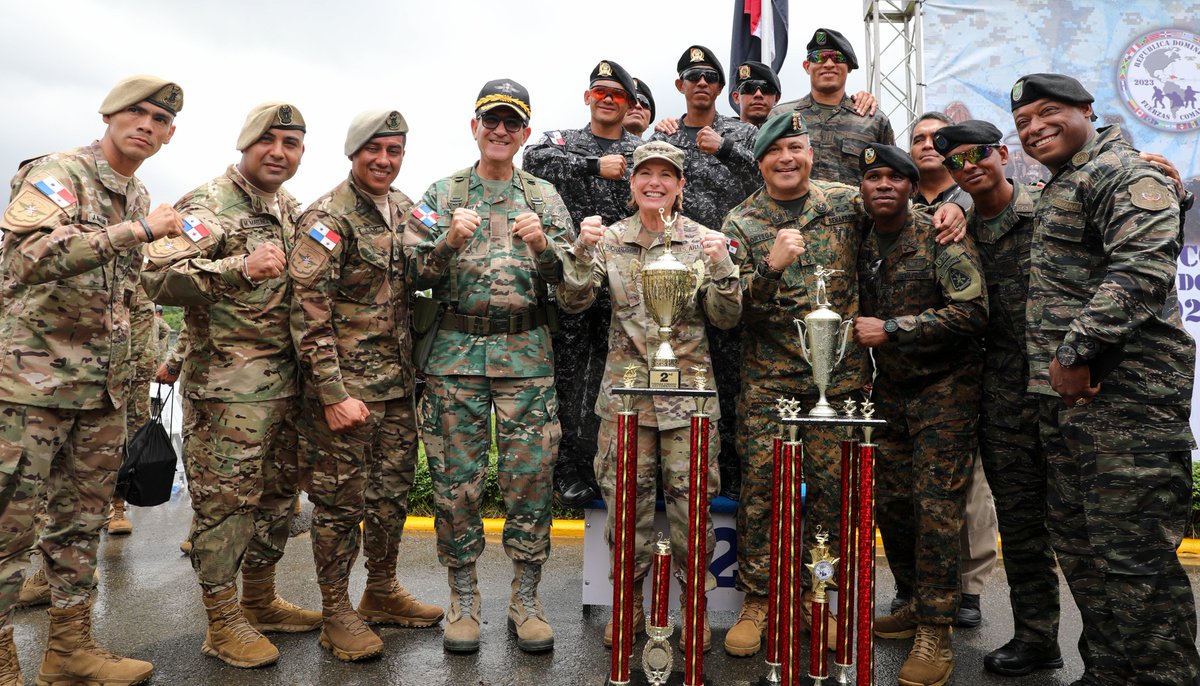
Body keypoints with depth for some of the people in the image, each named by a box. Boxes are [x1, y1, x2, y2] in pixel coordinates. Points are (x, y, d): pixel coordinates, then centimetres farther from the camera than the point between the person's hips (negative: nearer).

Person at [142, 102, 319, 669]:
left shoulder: (293, 212, 15)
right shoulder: (209, 205, -8)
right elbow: (158, 276, -21)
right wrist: (239, 269, -32)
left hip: (286, 380, 8)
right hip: (226, 382, -7)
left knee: (276, 493, 15)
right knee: (225, 497, -1)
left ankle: (260, 600, 30)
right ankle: (222, 623, 13)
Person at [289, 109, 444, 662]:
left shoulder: (406, 211, 12)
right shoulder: (326, 218, -10)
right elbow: (308, 312, -16)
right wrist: (333, 394, -19)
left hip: (398, 385, 7)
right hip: (346, 383, -7)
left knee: (392, 491, 16)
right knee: (341, 498, 2)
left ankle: (382, 593, 32)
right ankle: (336, 613, 17)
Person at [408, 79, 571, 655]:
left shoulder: (545, 198, 11)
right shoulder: (442, 195, 10)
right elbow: (417, 277, 4)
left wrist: (543, 246, -13)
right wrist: (449, 241, -13)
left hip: (527, 354, 0)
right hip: (455, 353, 0)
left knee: (529, 478, 2)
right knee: (455, 480, 4)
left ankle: (525, 599, 17)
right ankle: (463, 597, 20)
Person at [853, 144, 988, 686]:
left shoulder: (941, 237, -11)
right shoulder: (862, 246, 7)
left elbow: (972, 311, -21)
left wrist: (891, 329, -24)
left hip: (944, 388, -6)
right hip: (891, 391, 6)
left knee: (935, 507, -8)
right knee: (889, 501, 9)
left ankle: (936, 633, 0)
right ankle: (920, 604, 27)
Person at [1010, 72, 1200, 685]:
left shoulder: (1124, 172, -7)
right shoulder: (1055, 190, 22)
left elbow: (1142, 269, -21)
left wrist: (1076, 351, -22)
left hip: (1124, 393, -10)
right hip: (1064, 393, 10)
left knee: (1133, 555, -6)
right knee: (1078, 544, 15)